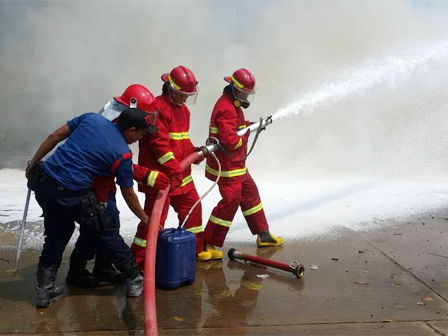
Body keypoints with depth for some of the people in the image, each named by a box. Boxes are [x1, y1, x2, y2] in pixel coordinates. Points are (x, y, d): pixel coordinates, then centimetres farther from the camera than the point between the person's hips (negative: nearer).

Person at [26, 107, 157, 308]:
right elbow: (128, 195, 5)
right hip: (73, 195, -6)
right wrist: (145, 219, 19)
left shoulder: (91, 118, 8)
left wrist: (33, 163, 19)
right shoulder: (122, 154, -4)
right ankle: (134, 281, 21)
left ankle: (45, 290, 25)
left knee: (56, 235, 23)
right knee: (107, 233, 10)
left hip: (44, 182, 6)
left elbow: (54, 137, 9)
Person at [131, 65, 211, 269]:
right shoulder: (159, 108, -16)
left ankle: (196, 249, 35)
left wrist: (194, 152, 5)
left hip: (182, 175, 10)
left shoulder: (183, 109, 16)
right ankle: (136, 261, 4)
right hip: (161, 175, -10)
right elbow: (159, 144, -22)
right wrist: (175, 171, -22)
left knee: (192, 207, 17)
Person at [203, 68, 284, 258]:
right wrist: (244, 137, -10)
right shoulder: (226, 109, -22)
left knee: (250, 195, 17)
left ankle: (263, 235, 30)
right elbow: (230, 140, -30)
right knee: (230, 201, -9)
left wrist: (248, 125, 9)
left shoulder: (233, 105, 12)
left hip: (237, 164, 11)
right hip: (226, 166, -11)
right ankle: (208, 244, 0)